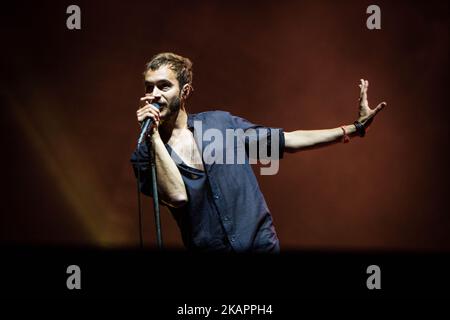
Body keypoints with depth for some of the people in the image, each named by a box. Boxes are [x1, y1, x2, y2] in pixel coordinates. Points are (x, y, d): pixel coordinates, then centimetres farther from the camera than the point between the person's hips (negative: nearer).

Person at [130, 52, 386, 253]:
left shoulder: (219, 122, 4)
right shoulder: (146, 156, -1)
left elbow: (288, 141, 8)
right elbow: (176, 196, -18)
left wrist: (354, 128, 6)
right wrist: (154, 137, -18)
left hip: (261, 242, 1)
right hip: (206, 247, -1)